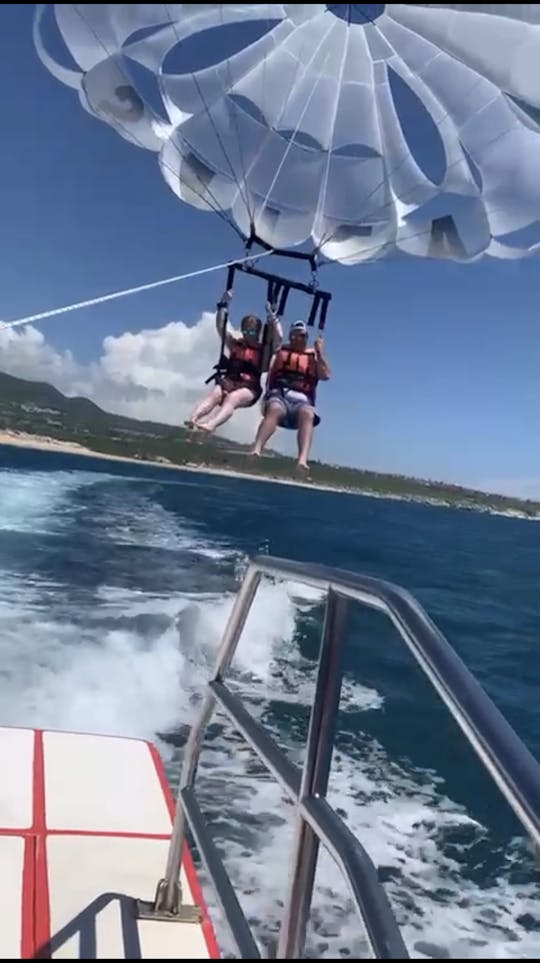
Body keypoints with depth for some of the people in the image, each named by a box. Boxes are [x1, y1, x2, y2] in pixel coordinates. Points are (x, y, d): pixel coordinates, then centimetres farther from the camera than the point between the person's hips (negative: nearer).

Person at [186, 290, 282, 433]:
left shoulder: (265, 348, 13)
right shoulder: (234, 343, 22)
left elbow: (278, 337, -4)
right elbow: (220, 327, 15)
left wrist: (271, 315, -7)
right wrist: (223, 305, 8)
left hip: (249, 387, -3)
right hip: (228, 381, 3)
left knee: (232, 398, -34)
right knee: (214, 394, -29)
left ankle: (210, 425, -58)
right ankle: (192, 419, -51)